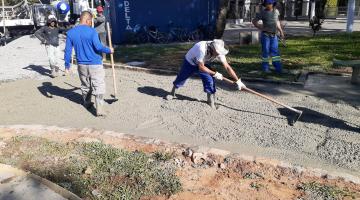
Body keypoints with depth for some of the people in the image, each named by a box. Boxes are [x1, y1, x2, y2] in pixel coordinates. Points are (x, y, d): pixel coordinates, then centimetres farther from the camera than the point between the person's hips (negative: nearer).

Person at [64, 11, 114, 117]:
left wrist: (67, 65, 8)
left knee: (85, 86, 22)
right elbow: (98, 47, -19)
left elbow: (68, 50, 1)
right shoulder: (92, 31, -13)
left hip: (81, 65, 5)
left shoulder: (71, 32, 1)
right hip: (95, 64, -5)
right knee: (99, 87, 0)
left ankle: (87, 104, 39)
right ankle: (99, 109, -7)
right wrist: (109, 50, -1)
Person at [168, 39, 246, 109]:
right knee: (181, 78, 11)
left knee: (210, 80, -14)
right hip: (189, 62, -3)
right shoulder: (202, 49, -44)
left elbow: (227, 67, -23)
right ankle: (173, 93, 38)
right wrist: (214, 73, -31)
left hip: (204, 64, 4)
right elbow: (201, 67, -35)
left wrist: (238, 81, -25)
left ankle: (211, 100, 3)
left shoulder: (218, 52, -28)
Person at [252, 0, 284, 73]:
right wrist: (261, 28, -14)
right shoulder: (262, 12, -7)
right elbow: (254, 21, -4)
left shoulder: (276, 11, 6)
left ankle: (278, 68, 4)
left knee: (275, 51, 1)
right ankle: (265, 67, 12)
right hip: (265, 35, -3)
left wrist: (281, 31, 16)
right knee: (266, 51, 0)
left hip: (274, 35, 3)